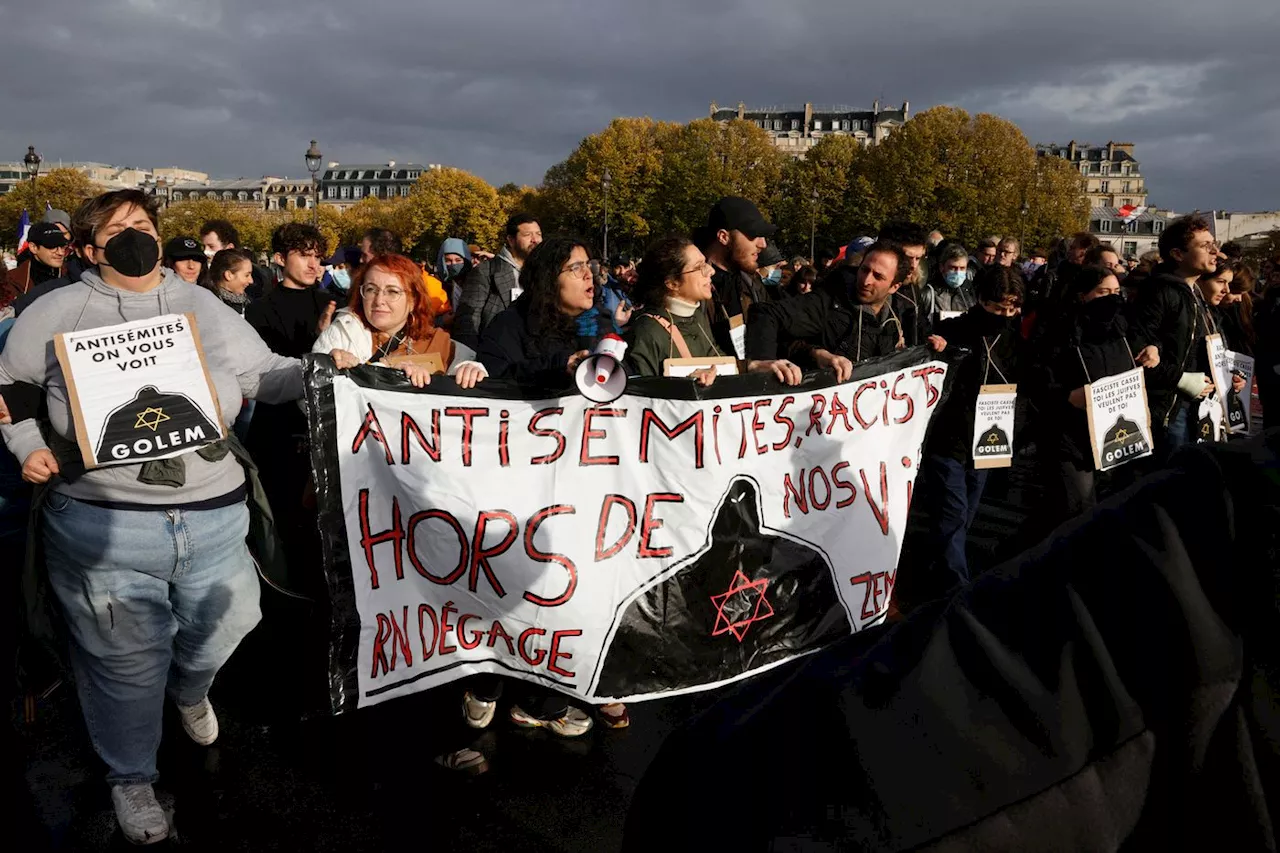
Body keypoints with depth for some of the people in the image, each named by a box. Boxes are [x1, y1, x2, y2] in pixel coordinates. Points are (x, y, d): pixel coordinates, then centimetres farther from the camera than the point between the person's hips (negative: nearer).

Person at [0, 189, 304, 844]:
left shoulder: (203, 307, 7)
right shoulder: (57, 314, 1)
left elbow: (268, 375, 8)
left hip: (213, 517, 3)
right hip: (101, 525, -2)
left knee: (223, 627, 20)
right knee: (126, 665, 9)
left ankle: (189, 692, 57)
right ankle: (130, 778, 35)